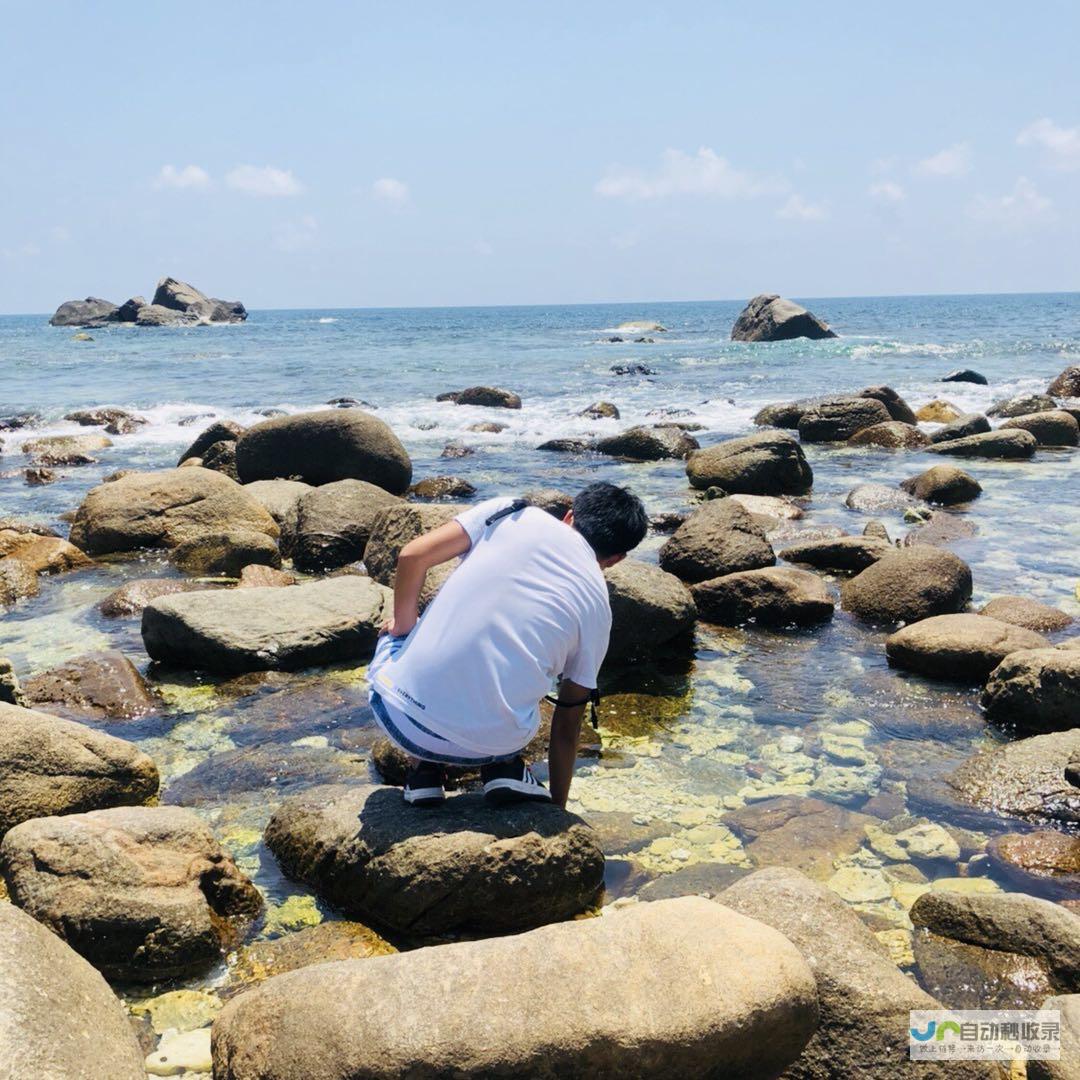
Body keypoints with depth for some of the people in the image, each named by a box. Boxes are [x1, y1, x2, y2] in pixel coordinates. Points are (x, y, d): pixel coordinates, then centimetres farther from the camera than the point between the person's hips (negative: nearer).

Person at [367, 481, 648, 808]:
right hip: (492, 744, 2)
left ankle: (424, 771, 17)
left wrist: (403, 625, 17)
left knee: (396, 633, 33)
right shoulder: (598, 606, 10)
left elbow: (412, 556, -1)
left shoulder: (513, 513, 6)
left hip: (401, 718, -1)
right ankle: (504, 767, 11)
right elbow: (567, 726, 17)